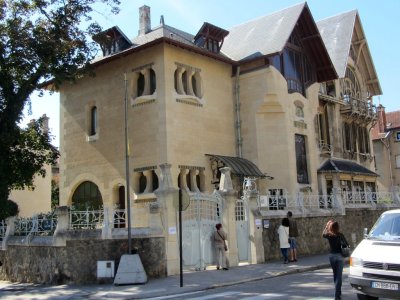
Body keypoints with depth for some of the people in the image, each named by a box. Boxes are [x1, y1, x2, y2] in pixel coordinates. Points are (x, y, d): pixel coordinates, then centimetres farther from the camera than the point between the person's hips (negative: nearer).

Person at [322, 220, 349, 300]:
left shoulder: (328, 235, -3)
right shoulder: (340, 235, -11)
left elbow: (323, 234, 20)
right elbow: (347, 244, -4)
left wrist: (326, 226, 21)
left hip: (331, 255, 3)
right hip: (338, 255, -3)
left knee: (335, 275, 20)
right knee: (339, 276, -2)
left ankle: (338, 292, 32)